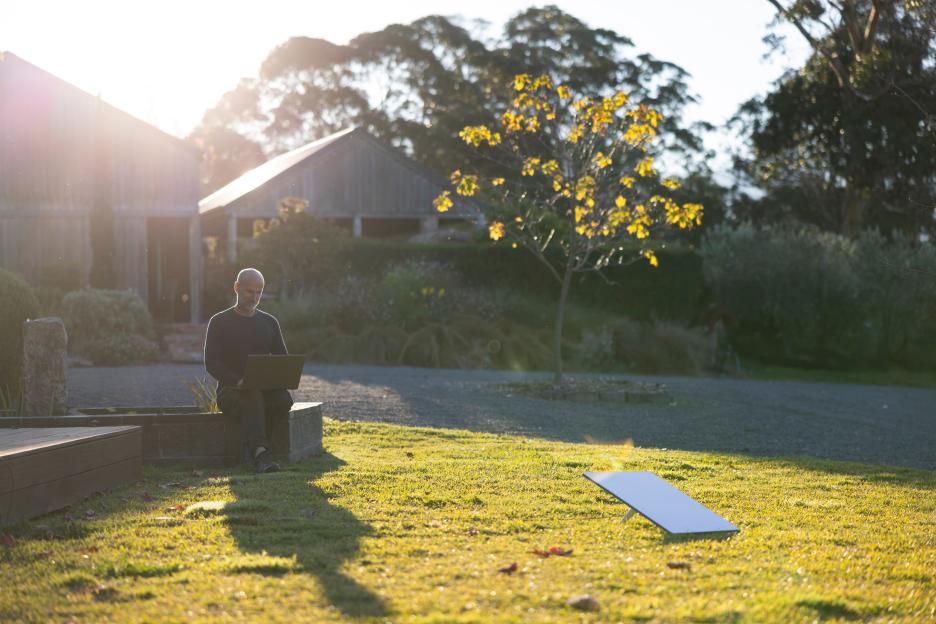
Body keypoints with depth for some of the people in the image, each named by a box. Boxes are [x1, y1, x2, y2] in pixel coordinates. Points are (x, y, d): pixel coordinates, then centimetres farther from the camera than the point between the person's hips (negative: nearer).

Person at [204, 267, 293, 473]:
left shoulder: (269, 322, 15)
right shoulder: (219, 322, 3)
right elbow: (211, 363, -8)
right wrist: (238, 381, -25)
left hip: (265, 388, 3)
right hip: (230, 391, -3)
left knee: (284, 399, -32)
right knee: (253, 398, -38)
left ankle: (255, 447, -25)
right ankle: (260, 453, -51)